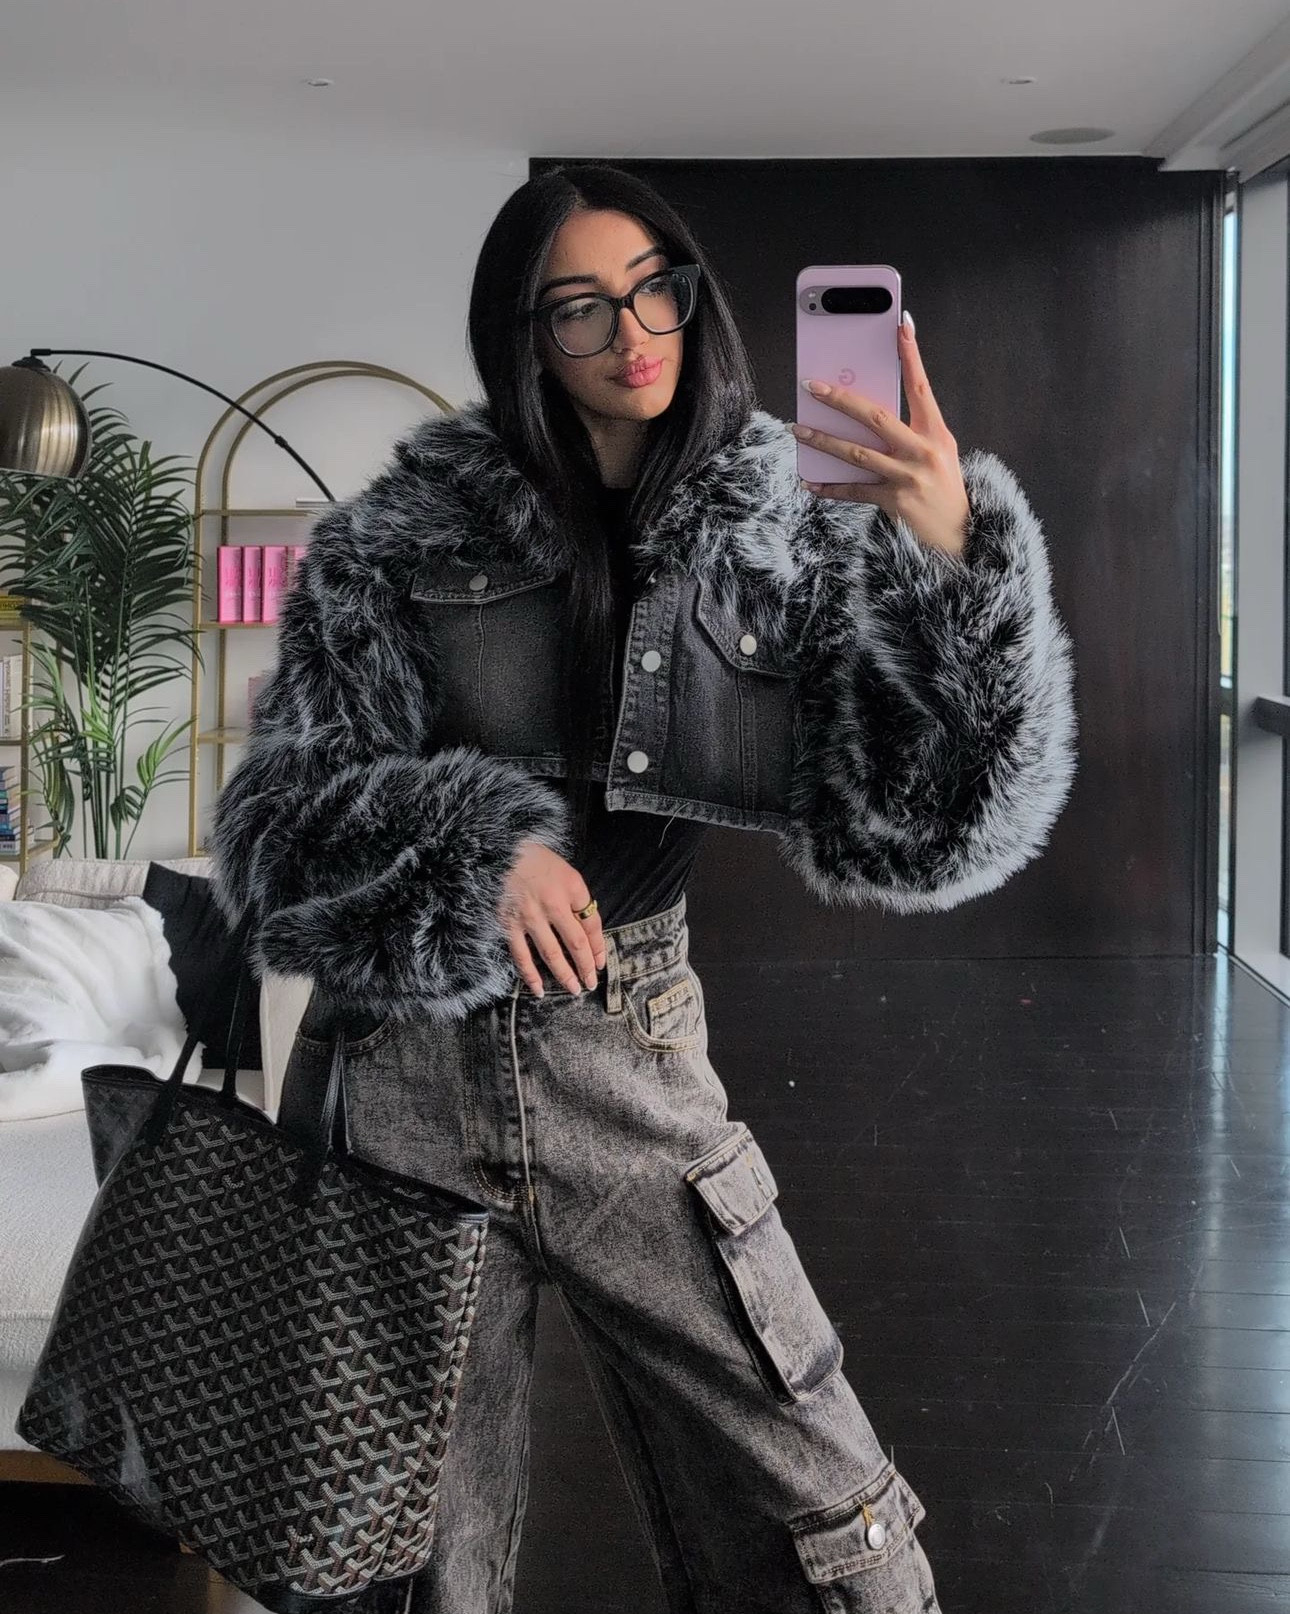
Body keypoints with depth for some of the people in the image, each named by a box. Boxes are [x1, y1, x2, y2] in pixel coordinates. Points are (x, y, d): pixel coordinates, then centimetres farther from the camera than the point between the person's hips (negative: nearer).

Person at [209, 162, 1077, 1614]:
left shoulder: (775, 547, 1)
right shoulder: (405, 537, -1)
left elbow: (919, 826, -9)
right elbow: (272, 813, 0)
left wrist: (953, 558, -23)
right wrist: (474, 844, -18)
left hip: (634, 1083, 1)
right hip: (411, 1089, 0)